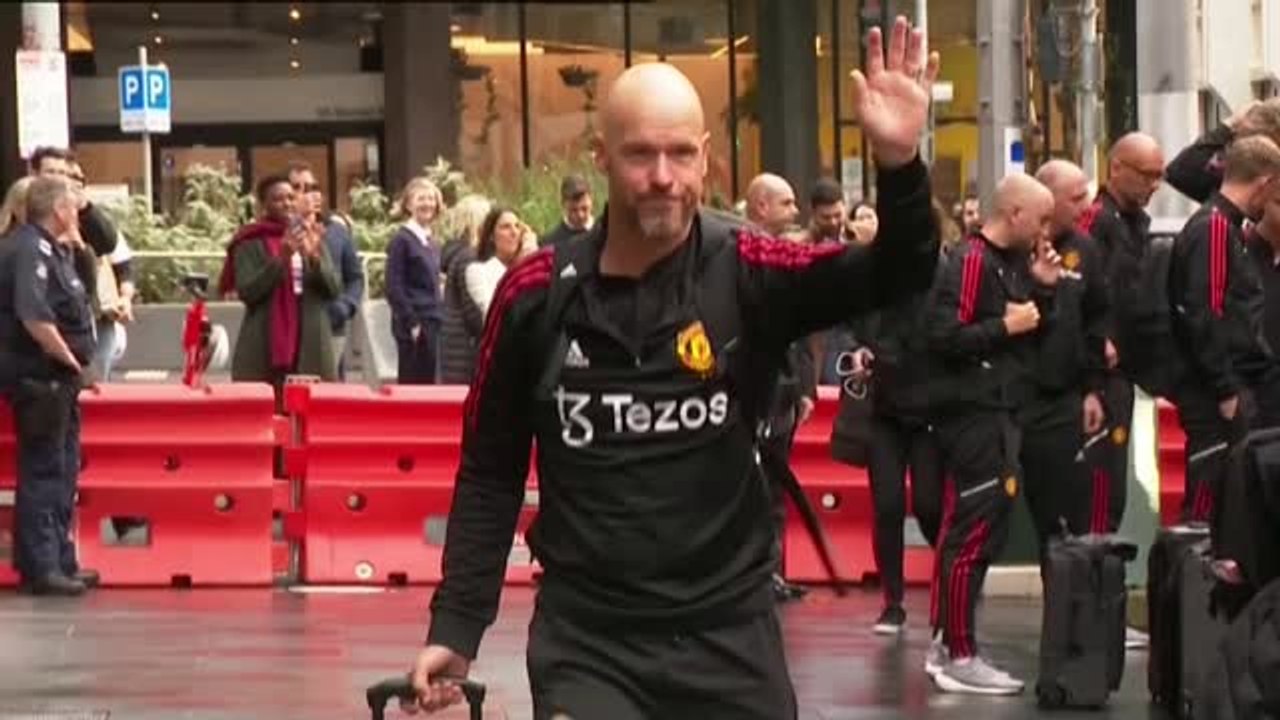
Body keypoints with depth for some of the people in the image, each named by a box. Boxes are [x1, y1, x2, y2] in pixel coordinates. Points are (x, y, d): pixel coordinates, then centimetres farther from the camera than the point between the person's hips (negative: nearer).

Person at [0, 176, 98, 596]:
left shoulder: (52, 249, 15)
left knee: (63, 470, 15)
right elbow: (34, 318, -27)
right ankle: (41, 567, -3)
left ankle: (61, 562, 23)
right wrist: (71, 361, -19)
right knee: (43, 471, -6)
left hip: (58, 379, 11)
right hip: (39, 377, -11)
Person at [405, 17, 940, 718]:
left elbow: (894, 277, -18)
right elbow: (489, 474, 6)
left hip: (728, 632, 1)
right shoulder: (534, 295, -3)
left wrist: (899, 165, -36)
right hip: (584, 639, -1)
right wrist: (455, 625, 1)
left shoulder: (748, 275, -4)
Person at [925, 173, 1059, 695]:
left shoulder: (1013, 262, 15)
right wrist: (1006, 326, -17)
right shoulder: (970, 262, -14)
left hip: (998, 411, 10)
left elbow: (1033, 335, 16)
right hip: (973, 412, -10)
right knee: (974, 533, -9)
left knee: (968, 533, 14)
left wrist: (1042, 290, 3)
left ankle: (945, 643, 20)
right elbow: (943, 337, -23)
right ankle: (959, 657, -6)